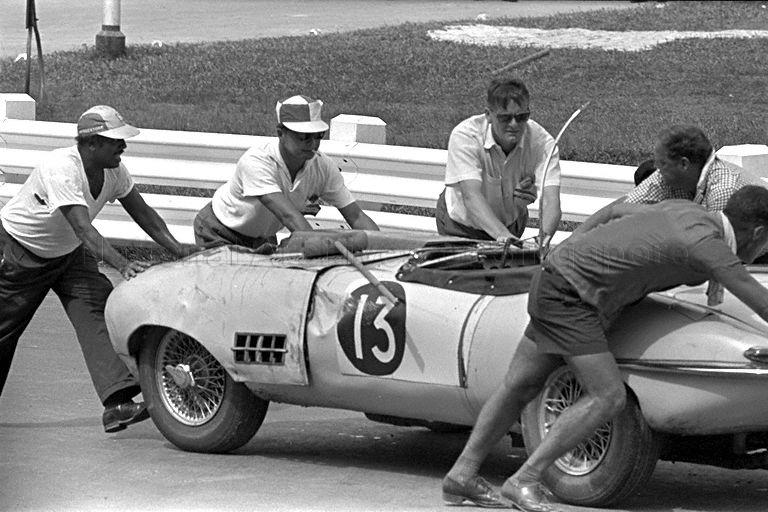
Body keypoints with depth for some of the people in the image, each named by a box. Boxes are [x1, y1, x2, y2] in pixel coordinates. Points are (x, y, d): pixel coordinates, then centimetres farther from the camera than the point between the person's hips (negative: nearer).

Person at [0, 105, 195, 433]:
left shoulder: (114, 171, -10)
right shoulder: (62, 169, -34)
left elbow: (144, 215, 0)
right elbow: (83, 228, -42)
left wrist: (181, 253, -10)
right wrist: (121, 265, -53)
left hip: (69, 252, 6)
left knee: (97, 311, -16)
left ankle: (118, 403, -29)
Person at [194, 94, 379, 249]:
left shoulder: (323, 167, -20)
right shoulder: (256, 162, -37)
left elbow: (356, 217, -17)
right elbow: (289, 217, -47)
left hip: (263, 238, 6)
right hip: (219, 234, -6)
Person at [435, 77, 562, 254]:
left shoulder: (542, 142, -23)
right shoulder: (464, 135, -29)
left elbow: (551, 200, -33)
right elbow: (471, 196, -40)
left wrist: (545, 237, -56)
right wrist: (502, 235, -57)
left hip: (511, 224, 2)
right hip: (461, 225, -2)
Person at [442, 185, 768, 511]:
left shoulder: (683, 209, 10)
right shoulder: (708, 245, -18)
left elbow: (613, 211, 21)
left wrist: (569, 252, 24)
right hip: (570, 296, -10)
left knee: (519, 387, 13)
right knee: (609, 397, -14)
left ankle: (462, 475, 15)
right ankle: (524, 481, -13)